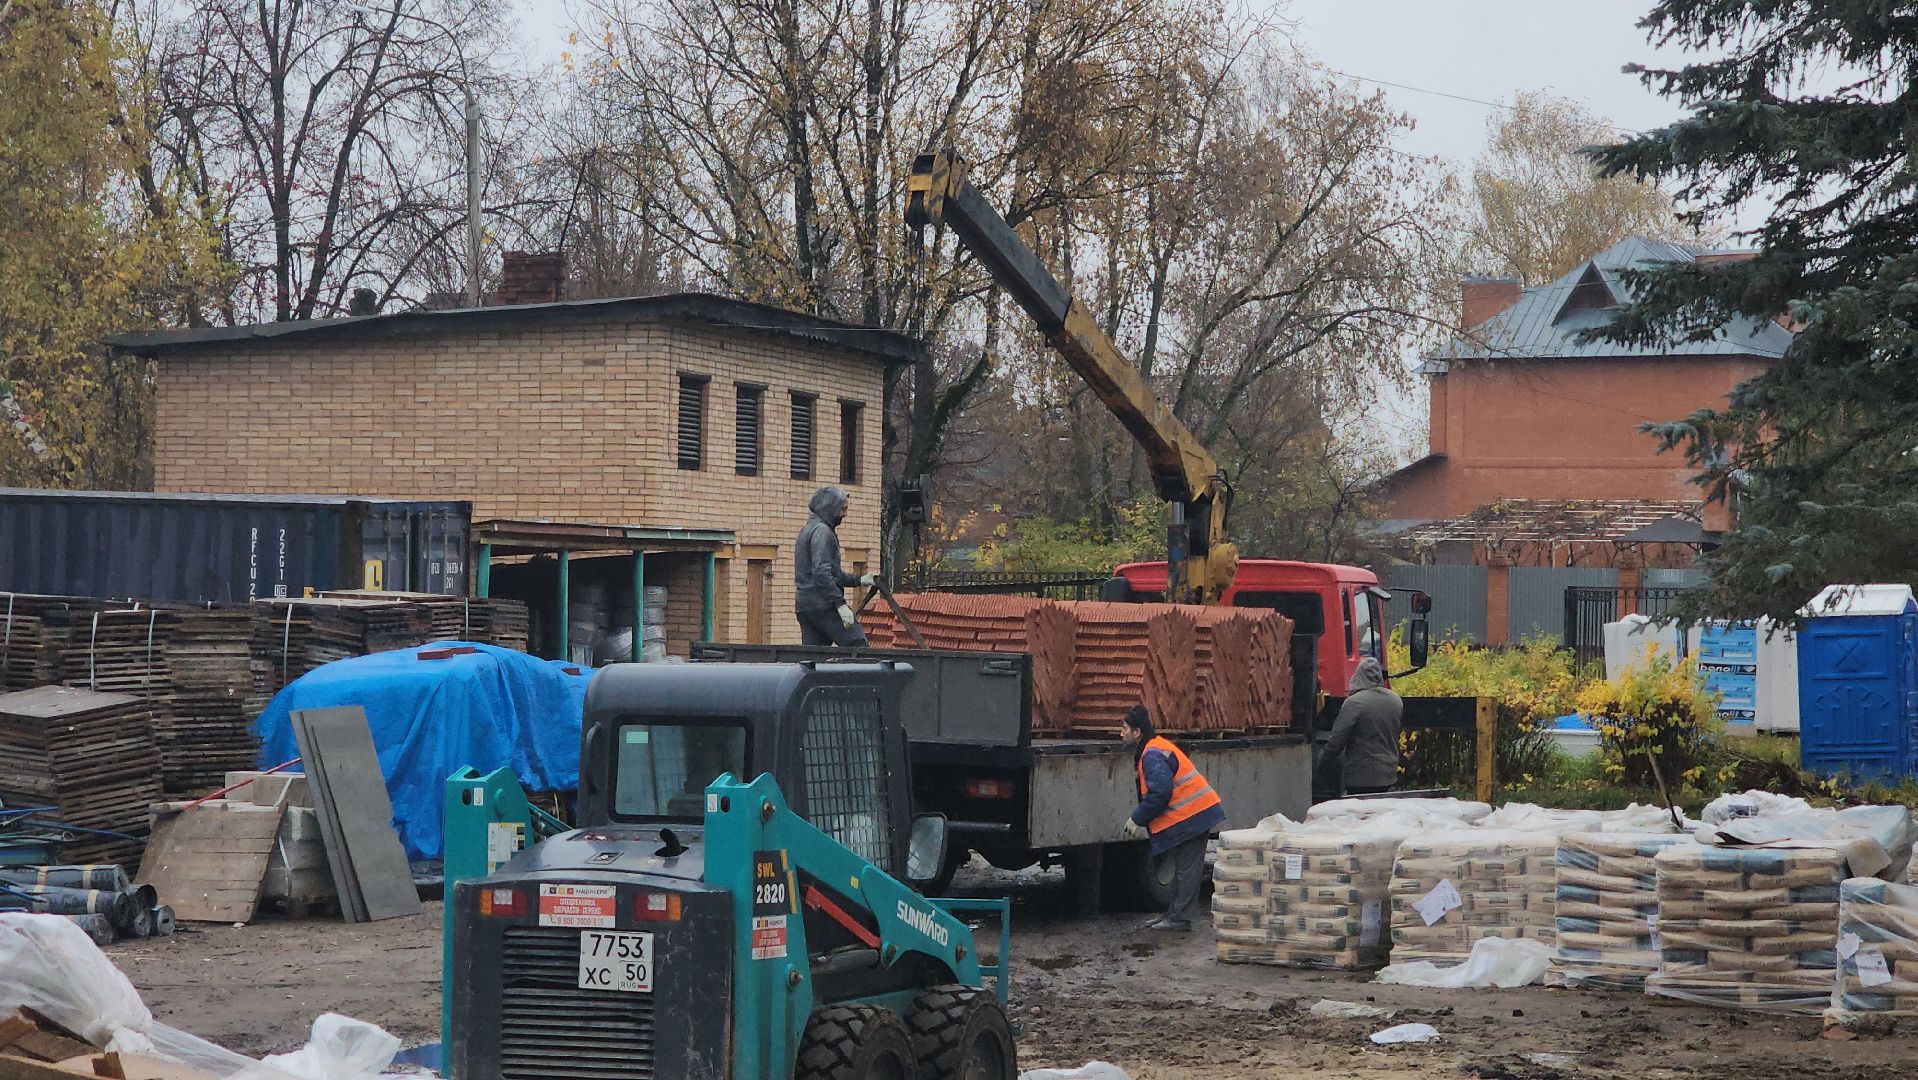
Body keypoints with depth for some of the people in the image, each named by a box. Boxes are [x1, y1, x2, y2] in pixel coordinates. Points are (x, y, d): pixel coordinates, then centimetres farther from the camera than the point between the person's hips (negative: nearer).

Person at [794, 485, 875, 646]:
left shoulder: (808, 529, 23)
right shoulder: (821, 531, -10)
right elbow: (822, 572, -21)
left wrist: (858, 580, 30)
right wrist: (840, 604, -24)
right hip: (823, 605, -10)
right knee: (858, 646, -11)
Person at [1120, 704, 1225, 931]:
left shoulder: (1152, 756, -18)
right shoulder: (1158, 747, 17)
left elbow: (1159, 793, -25)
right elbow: (1153, 792, 24)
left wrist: (1137, 820, -15)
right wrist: (1138, 819, 19)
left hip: (1190, 816, -11)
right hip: (1197, 812, 11)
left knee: (1187, 869, -6)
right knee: (1182, 867, 16)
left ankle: (1180, 918, -4)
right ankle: (1175, 913, 24)